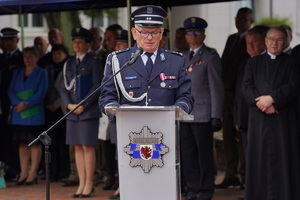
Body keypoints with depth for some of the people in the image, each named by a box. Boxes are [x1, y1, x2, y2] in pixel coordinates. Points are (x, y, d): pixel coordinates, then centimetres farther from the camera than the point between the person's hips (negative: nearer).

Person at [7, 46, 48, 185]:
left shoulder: (41, 73, 1)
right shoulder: (17, 73, 14)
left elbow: (41, 94, -8)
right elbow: (11, 91, 5)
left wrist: (26, 105, -16)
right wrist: (18, 103, -14)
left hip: (34, 113, -4)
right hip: (18, 114, 4)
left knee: (35, 143, -2)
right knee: (22, 143, 5)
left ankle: (32, 174, 1)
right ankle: (23, 174, 9)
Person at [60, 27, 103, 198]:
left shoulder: (94, 62, -1)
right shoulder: (69, 64, 16)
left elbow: (97, 86, -8)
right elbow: (65, 88, 14)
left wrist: (84, 105, -12)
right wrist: (69, 105, -2)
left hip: (89, 111, -6)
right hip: (72, 112, 6)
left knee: (88, 147, -6)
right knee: (78, 147, 5)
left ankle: (89, 185, -1)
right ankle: (82, 184, 9)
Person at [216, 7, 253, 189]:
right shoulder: (231, 39, 18)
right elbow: (223, 63, 16)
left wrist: (229, 83, -11)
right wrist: (222, 82, 0)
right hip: (226, 92, 7)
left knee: (241, 135, -5)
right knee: (228, 135, 7)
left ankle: (246, 177, 0)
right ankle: (231, 175, 11)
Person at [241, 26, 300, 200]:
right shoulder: (254, 62, 14)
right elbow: (246, 86, 4)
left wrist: (272, 98, -15)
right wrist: (262, 103, -11)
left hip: (284, 119, -2)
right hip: (259, 118, 2)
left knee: (283, 158, -5)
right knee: (260, 157, 0)